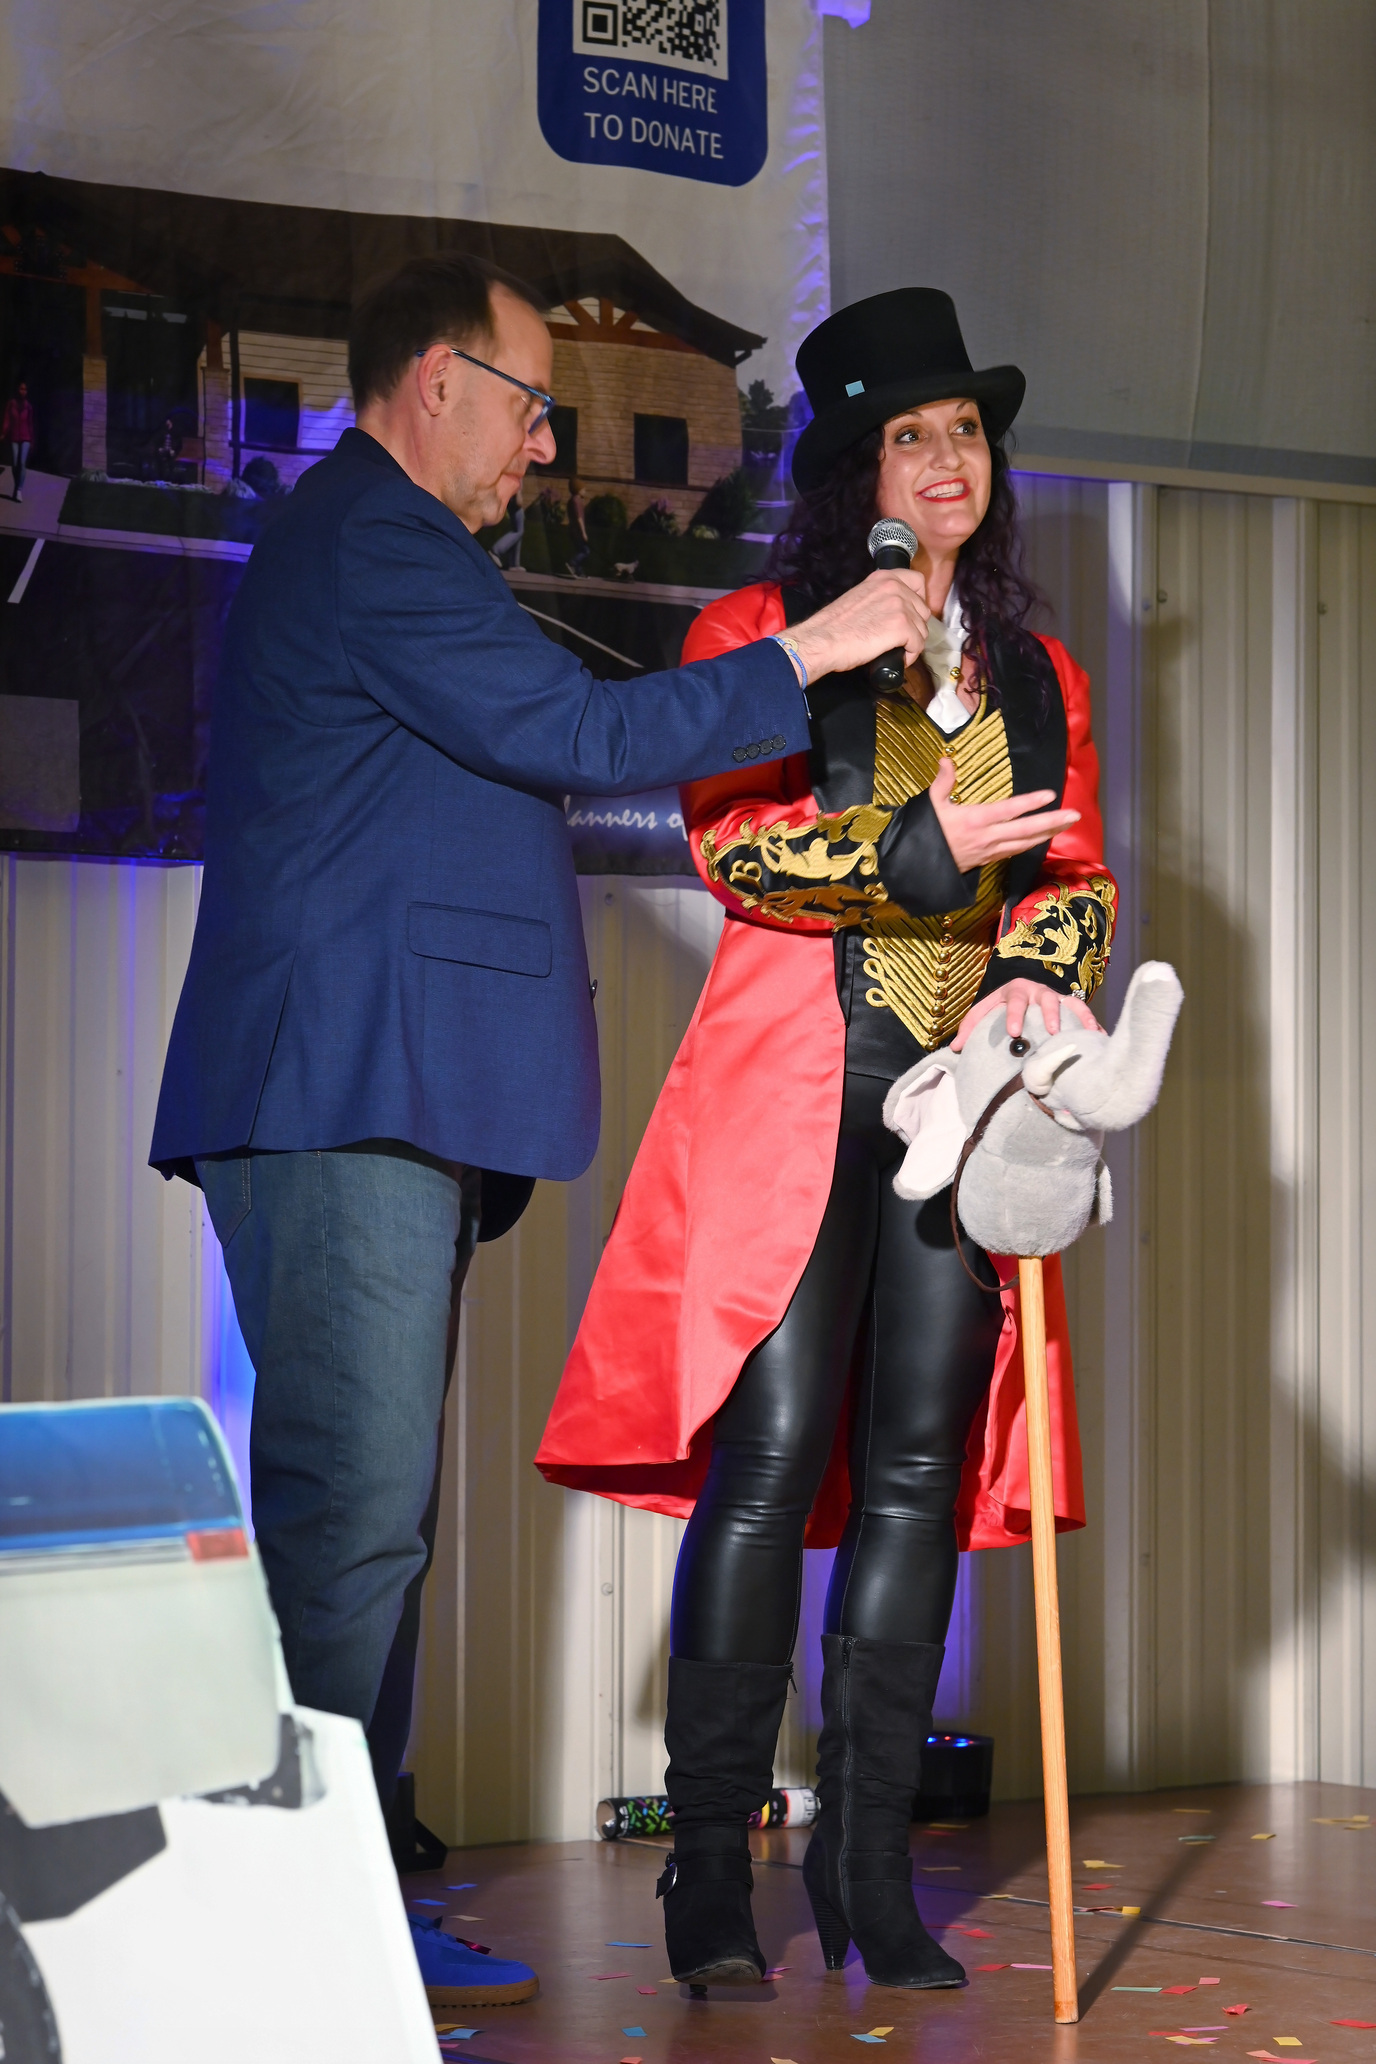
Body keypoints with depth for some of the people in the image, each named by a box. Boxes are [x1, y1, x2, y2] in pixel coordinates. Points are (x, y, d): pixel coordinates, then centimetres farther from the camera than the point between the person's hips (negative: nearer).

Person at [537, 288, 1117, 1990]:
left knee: (919, 1468, 1)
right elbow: (733, 845, -4)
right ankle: (712, 1866, -4)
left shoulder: (1037, 675, 19)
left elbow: (1078, 873, 13)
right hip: (796, 1084, -4)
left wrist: (1040, 978, -7)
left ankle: (868, 1861, 6)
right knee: (772, 1454, -10)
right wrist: (917, 850, -13)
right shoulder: (757, 635, 7)